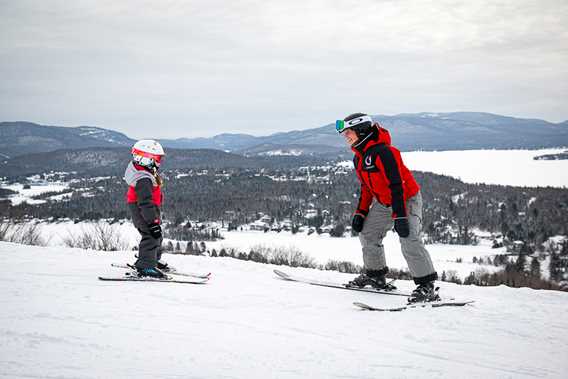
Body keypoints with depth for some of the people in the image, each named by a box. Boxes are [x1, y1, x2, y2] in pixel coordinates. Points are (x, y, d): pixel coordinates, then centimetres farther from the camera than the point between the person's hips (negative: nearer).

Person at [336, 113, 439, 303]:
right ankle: (375, 275, 29)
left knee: (409, 241, -23)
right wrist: (360, 213, 9)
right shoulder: (359, 158, 5)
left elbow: (397, 185, -30)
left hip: (406, 200, -10)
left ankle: (427, 285, -20)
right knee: (368, 234, 12)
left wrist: (400, 216, -33)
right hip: (383, 202, 10)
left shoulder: (383, 152, -27)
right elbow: (366, 187, 16)